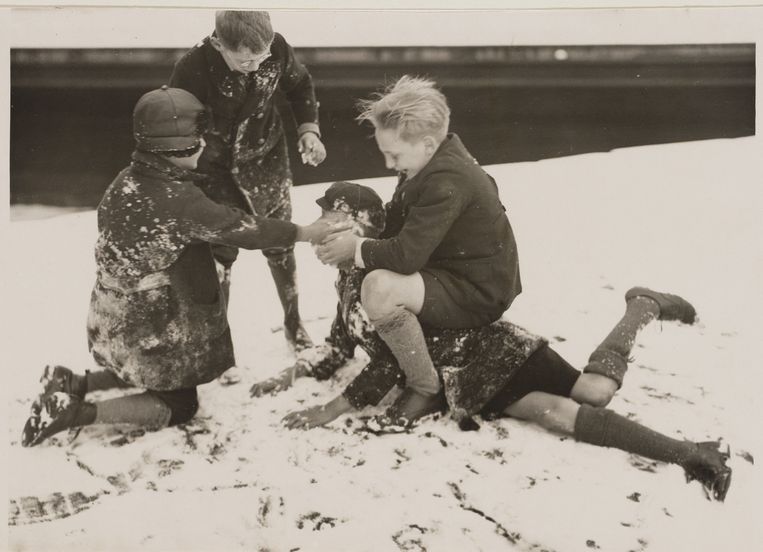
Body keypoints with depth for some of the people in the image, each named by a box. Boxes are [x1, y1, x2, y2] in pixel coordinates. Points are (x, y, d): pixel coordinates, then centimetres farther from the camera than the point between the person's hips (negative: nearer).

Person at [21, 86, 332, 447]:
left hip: (113, 319, 8)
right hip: (151, 329, -8)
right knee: (179, 406, 11)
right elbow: (241, 229, -20)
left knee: (151, 373, 32)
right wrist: (307, 233, -9)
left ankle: (71, 385, 16)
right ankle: (76, 412, -4)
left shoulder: (127, 181, -4)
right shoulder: (178, 200, -28)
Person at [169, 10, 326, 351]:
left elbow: (299, 85, 2)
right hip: (216, 169, -3)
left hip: (266, 160, 3)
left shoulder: (276, 48, -21)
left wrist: (308, 129, -10)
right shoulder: (192, 69, -31)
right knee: (219, 254, -1)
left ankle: (293, 324, 34)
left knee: (279, 247, 12)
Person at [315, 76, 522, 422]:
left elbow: (406, 254, -33)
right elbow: (397, 224, 14)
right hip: (453, 272, 11)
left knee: (379, 287, -32)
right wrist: (355, 235, -2)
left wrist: (356, 249, -16)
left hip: (479, 293, -11)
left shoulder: (447, 181, -29)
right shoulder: (431, 162, 3)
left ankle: (427, 389, -15)